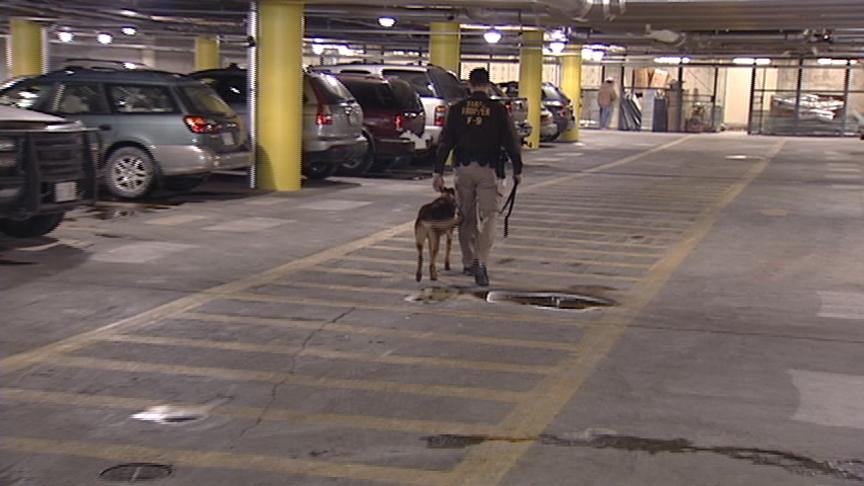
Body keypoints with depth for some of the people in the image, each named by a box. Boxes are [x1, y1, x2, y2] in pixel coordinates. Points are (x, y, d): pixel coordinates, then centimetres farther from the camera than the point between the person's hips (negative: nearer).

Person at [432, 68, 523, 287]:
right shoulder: (498, 110, -1)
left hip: (463, 168, 2)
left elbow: (445, 142, 2)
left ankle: (468, 263, 23)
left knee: (466, 217, 14)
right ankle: (481, 263, -18)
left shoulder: (457, 109, 4)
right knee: (488, 216, -2)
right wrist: (517, 170, 10)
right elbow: (511, 142, -1)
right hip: (487, 169, -2)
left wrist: (438, 172, 4)